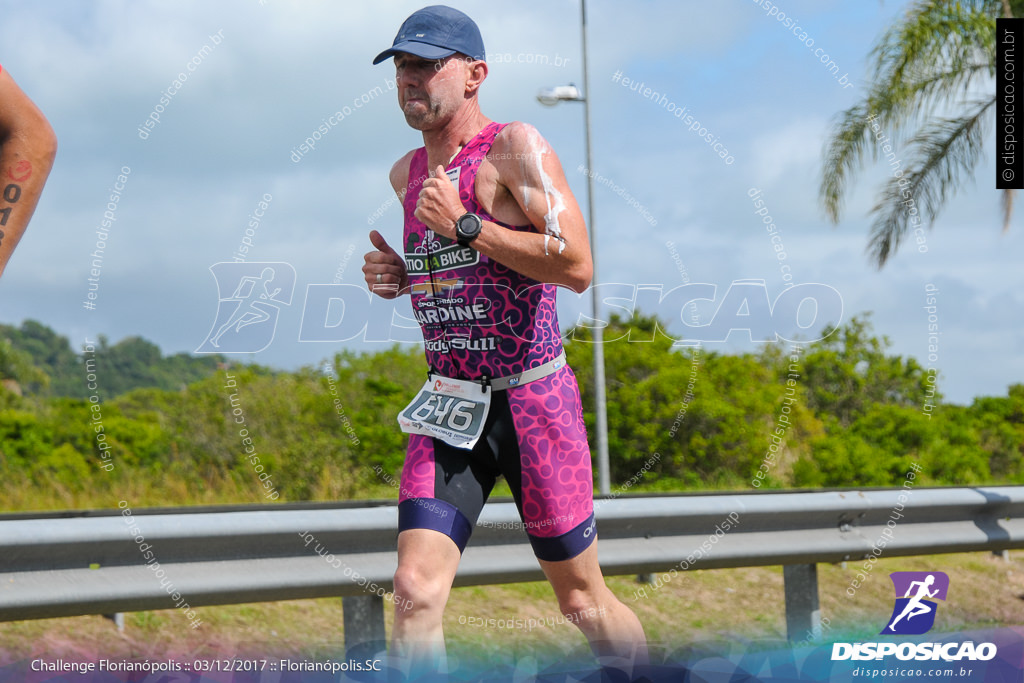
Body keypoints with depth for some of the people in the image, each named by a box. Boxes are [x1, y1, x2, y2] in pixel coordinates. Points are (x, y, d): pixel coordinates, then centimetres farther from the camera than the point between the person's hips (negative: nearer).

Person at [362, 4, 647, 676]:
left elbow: (576, 266, -21)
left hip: (533, 400, -5)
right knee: (416, 589, -13)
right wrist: (398, 275, 8)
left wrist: (464, 225, -19)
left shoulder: (516, 147, -9)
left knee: (583, 601, 7)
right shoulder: (406, 174, 12)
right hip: (448, 406, 5)